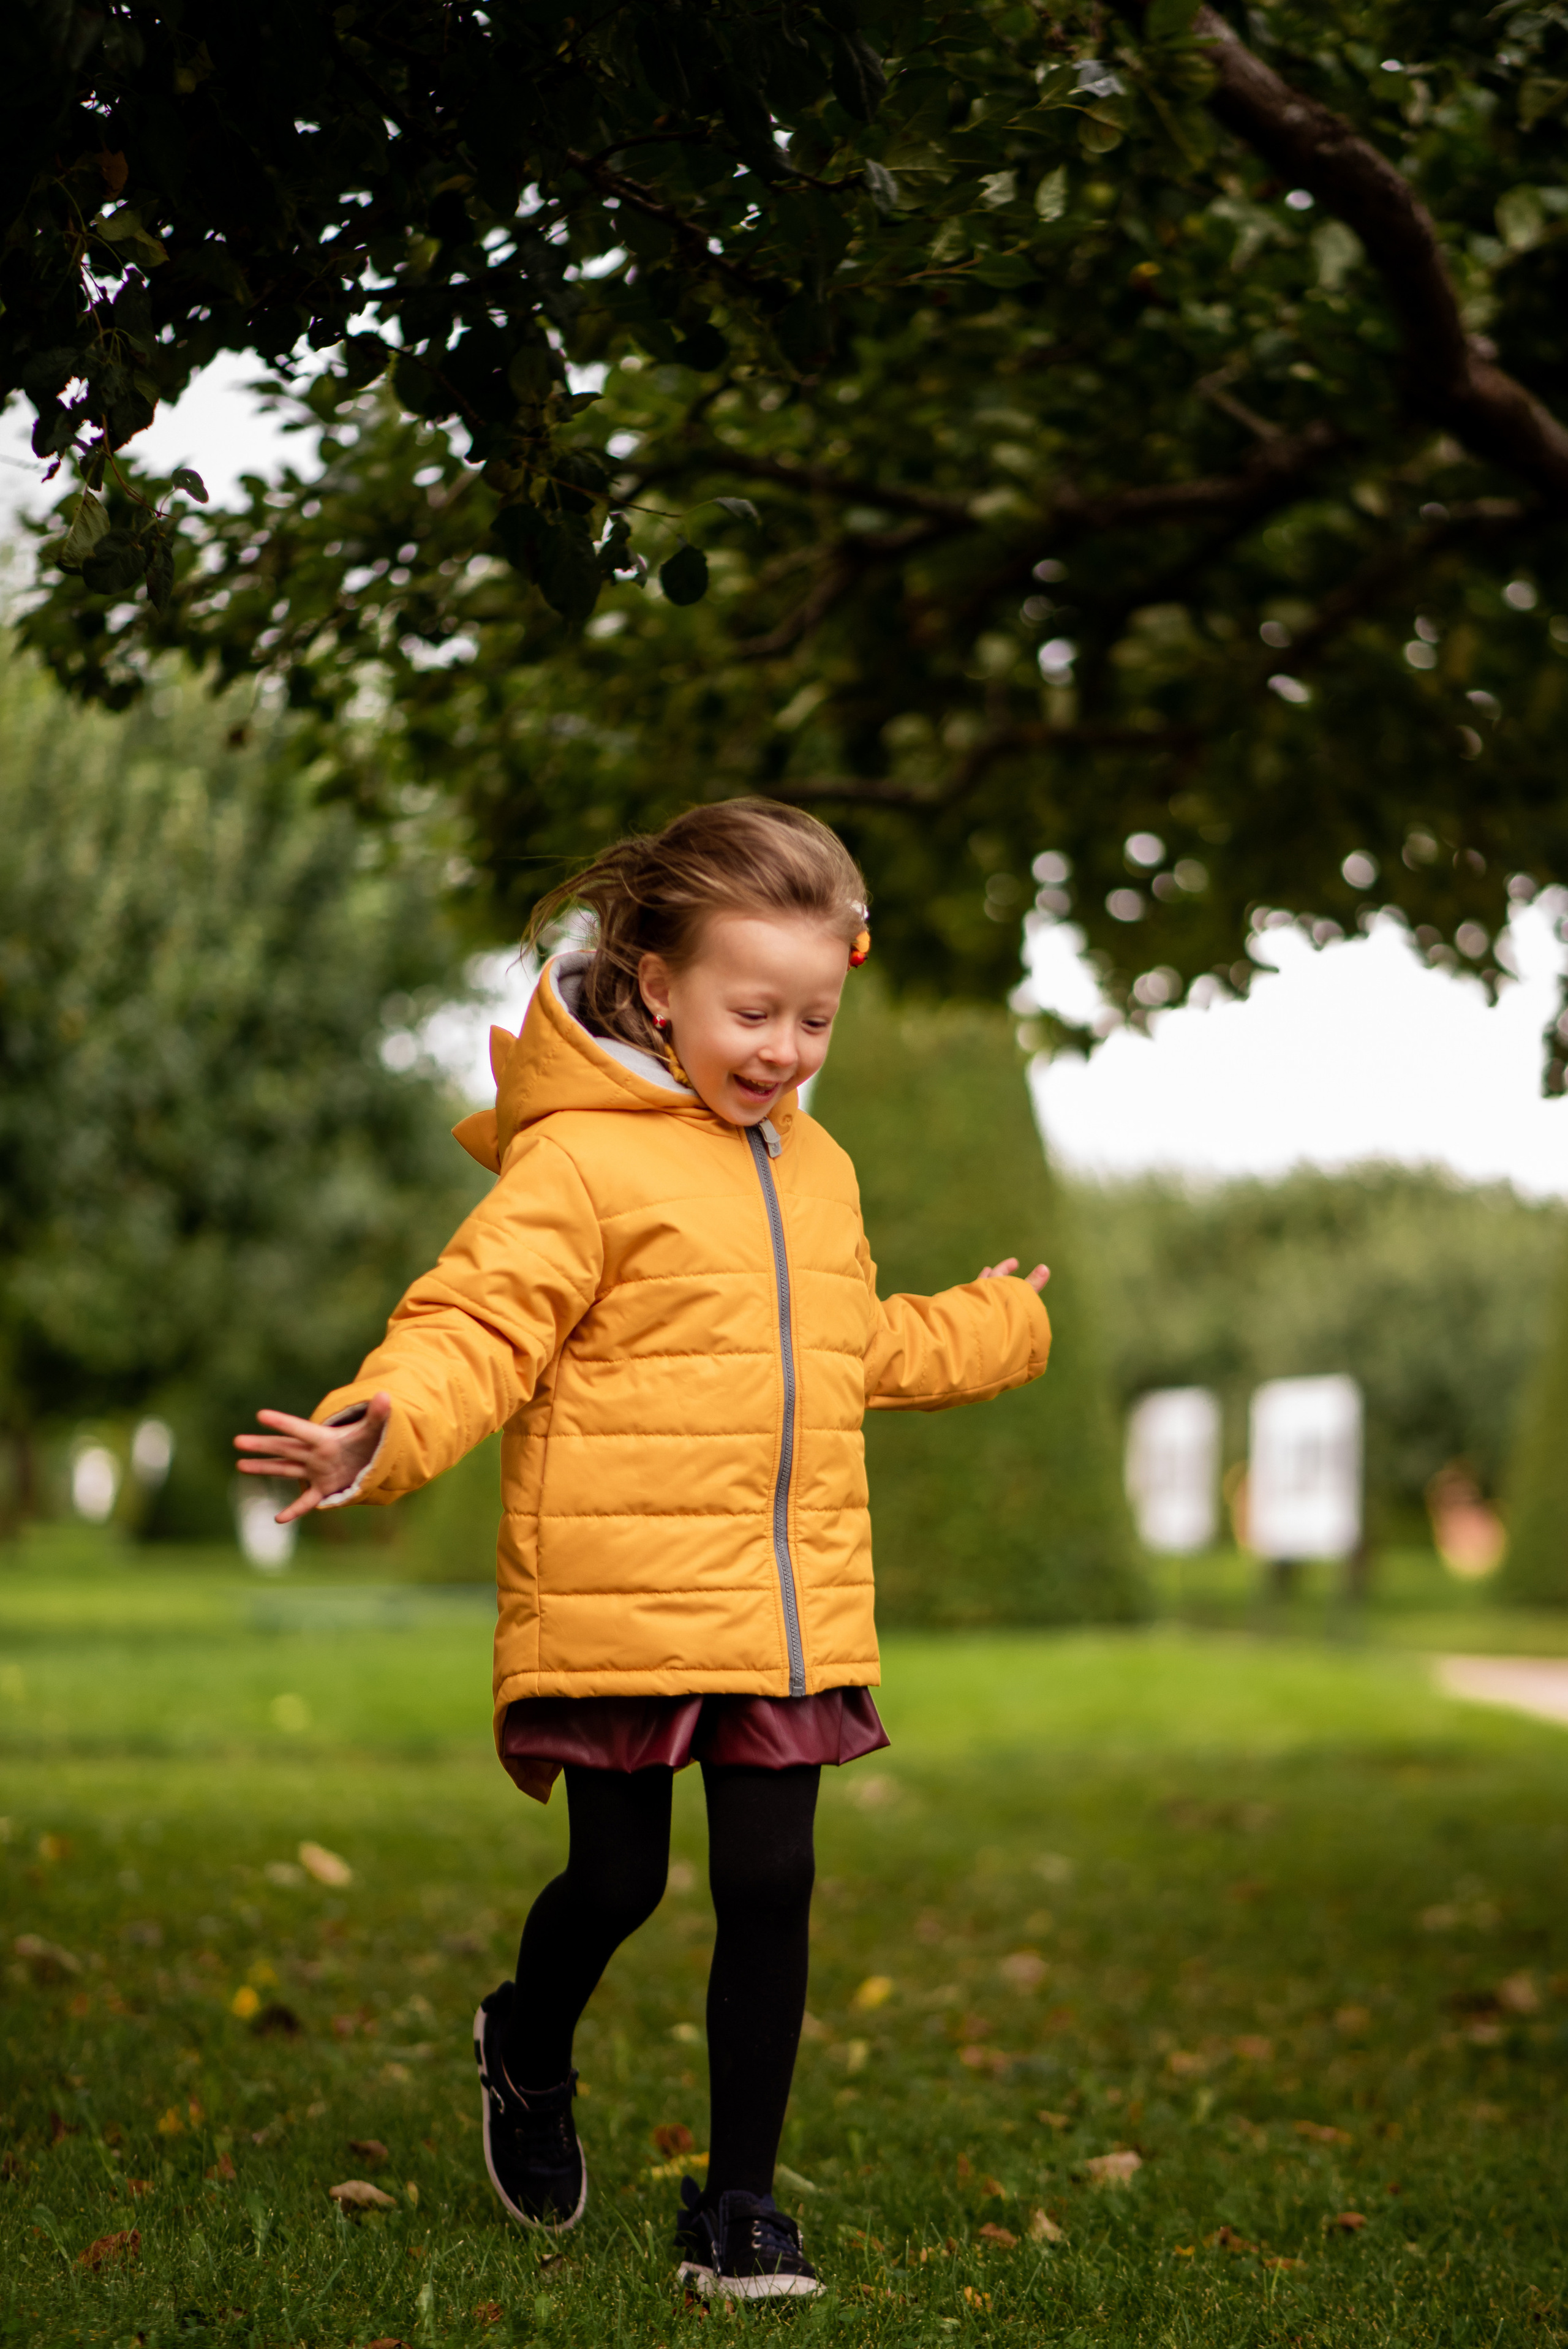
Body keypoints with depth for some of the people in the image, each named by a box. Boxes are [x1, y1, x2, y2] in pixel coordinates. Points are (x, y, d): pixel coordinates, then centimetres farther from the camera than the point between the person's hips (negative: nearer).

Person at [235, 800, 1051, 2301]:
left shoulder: (814, 1169, 16)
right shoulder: (580, 1161, -9)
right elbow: (479, 1325, -18)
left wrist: (998, 1324, 45)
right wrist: (385, 1429, -37)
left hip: (789, 1612, 6)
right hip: (616, 1605, -6)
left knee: (769, 1892, 3)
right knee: (617, 1883, 4)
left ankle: (738, 2200, 16)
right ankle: (529, 2053, 38)